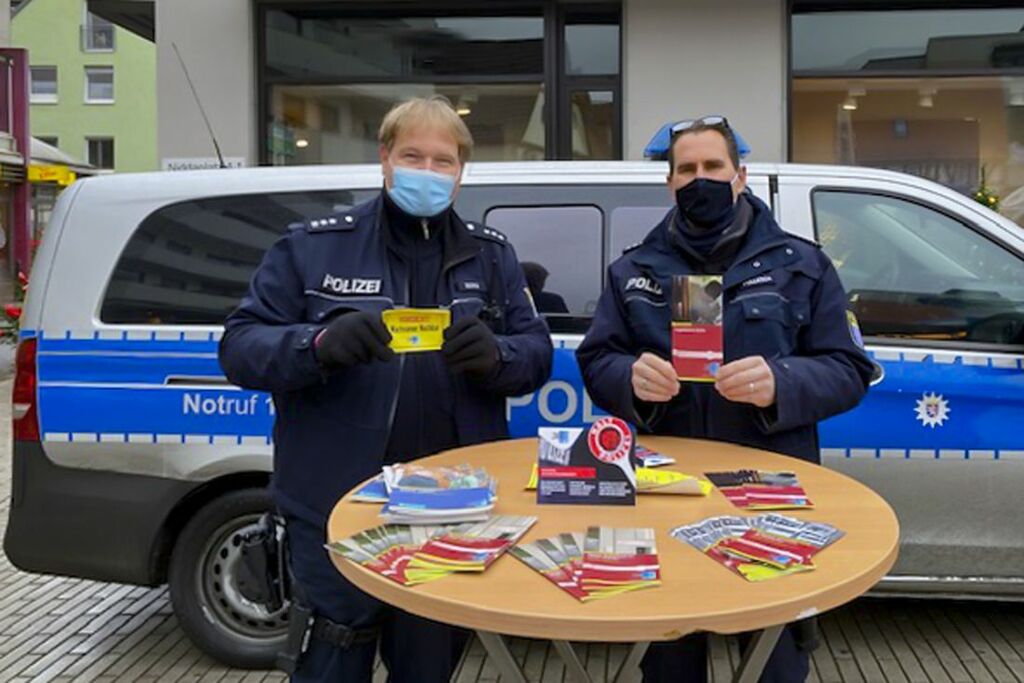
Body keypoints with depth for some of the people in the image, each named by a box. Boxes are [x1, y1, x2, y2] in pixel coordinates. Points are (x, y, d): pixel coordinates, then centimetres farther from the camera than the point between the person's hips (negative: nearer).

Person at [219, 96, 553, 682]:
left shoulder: (492, 254, 9)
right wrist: (321, 344, -24)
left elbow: (537, 353, 6)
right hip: (339, 505, -2)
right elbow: (240, 347, -4)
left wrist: (496, 355, -18)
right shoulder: (313, 246, 0)